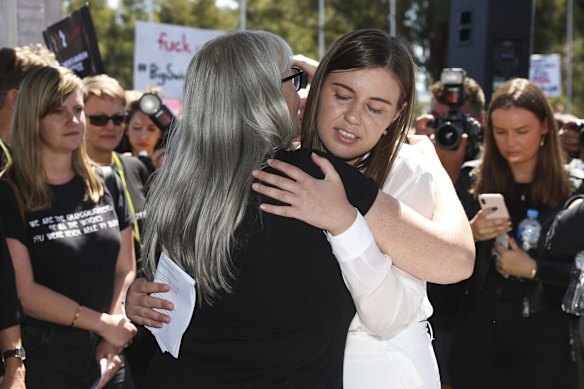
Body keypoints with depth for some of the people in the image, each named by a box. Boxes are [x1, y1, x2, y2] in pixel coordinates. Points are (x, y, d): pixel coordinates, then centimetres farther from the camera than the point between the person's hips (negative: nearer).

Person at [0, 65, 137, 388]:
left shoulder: (107, 185, 6)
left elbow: (126, 269, 7)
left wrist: (113, 336, -7)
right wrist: (102, 323, -15)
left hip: (108, 356, 4)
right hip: (42, 358, -4)